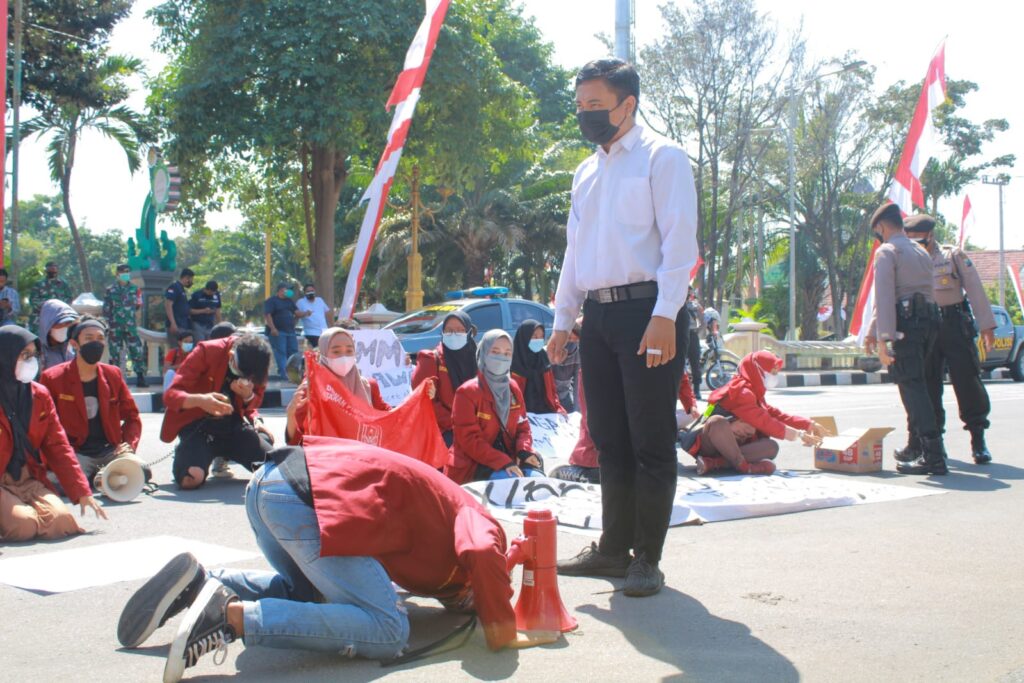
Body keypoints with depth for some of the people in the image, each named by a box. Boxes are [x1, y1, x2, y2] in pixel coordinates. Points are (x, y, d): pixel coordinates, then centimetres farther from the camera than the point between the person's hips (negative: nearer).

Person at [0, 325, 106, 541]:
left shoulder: (40, 395, 8)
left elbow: (58, 446, 9)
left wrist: (82, 492, 2)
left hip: (29, 480, 5)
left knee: (61, 518, -21)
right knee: (23, 524, -29)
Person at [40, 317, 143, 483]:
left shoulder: (113, 374, 12)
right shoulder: (52, 378, 2)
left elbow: (132, 416, 16)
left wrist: (128, 445, -3)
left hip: (110, 450, 3)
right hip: (75, 453, -3)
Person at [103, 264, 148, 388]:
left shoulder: (134, 289, 9)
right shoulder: (110, 290, 4)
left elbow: (138, 306, 17)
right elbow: (106, 310, 3)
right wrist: (107, 326, -1)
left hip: (131, 327, 1)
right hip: (115, 328, -1)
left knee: (138, 352, -6)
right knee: (115, 354, 3)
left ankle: (141, 378, -1)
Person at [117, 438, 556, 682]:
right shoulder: (483, 526, 5)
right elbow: (482, 554, -17)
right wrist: (503, 633, -9)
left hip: (268, 480, 10)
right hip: (309, 496, -10)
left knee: (306, 589, 35)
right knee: (388, 631, -9)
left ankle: (200, 583, 12)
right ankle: (233, 615, -20)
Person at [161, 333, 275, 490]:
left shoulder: (257, 364, -5)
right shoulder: (206, 352, -18)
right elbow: (170, 394, -21)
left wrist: (248, 395, -17)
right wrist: (199, 400, -44)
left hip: (233, 424, 4)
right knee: (191, 477, -33)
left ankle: (221, 458, 15)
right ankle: (184, 451, 7)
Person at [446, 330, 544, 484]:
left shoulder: (513, 389, 12)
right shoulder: (467, 392, -9)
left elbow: (522, 427, 14)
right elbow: (469, 439, -15)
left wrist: (524, 451, -9)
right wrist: (503, 462, -24)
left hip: (508, 459, 6)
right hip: (472, 466, -6)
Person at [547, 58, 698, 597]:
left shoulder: (661, 158, -1)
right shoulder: (585, 173, 20)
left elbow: (678, 240, -10)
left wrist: (665, 316, -19)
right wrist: (562, 319, 16)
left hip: (646, 312, -7)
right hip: (598, 313, 7)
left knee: (650, 442, -2)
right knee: (609, 440, 10)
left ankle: (647, 558, 6)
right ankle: (613, 548, 20)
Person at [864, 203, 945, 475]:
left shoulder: (886, 252, -4)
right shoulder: (922, 252, 23)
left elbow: (885, 296, -14)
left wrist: (883, 339, -18)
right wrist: (872, 330, 27)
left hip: (906, 323, -8)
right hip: (930, 320, 8)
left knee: (912, 388, -9)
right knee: (916, 385, 20)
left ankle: (934, 457, -16)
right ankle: (918, 445, 28)